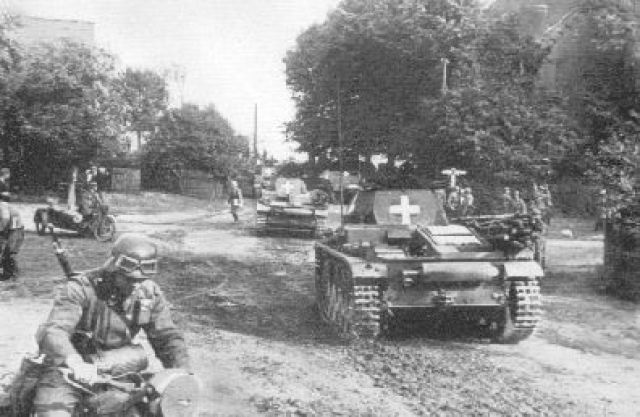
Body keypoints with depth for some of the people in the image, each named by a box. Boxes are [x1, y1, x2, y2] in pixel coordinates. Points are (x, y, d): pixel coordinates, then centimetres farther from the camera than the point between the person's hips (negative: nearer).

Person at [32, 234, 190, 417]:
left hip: (118, 361, 5)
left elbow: (167, 336, -3)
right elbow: (52, 332, -33)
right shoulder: (81, 288, -20)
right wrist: (75, 362, -54)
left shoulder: (150, 293, -5)